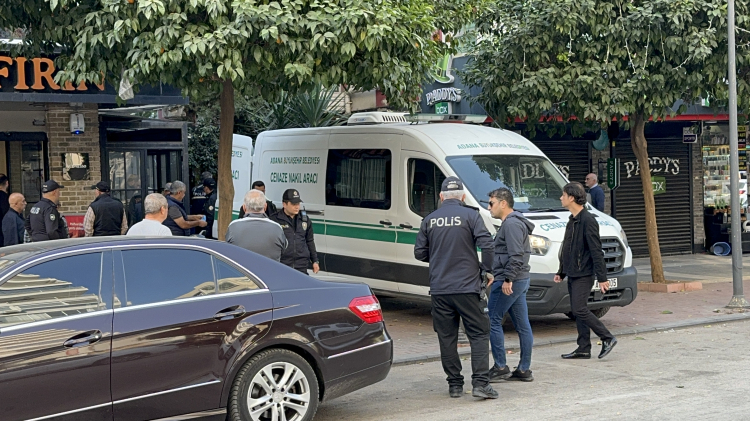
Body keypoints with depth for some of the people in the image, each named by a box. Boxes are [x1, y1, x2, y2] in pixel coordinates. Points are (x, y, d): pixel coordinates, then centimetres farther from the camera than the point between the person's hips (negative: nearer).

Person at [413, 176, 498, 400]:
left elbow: (419, 252, 8)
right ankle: (480, 383, -6)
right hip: (466, 286, -3)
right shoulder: (470, 215, -3)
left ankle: (454, 385, 11)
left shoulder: (430, 220, 7)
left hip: (439, 288, 3)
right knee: (479, 334, 3)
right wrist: (488, 269, 2)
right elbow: (486, 244, -12)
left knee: (447, 337, 9)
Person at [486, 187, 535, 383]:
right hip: (521, 280, 11)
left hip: (508, 282, -11)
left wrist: (508, 279, -24)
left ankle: (500, 368, -2)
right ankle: (524, 370, 12)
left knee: (492, 321, -4)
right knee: (522, 324, 9)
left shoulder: (511, 224, -14)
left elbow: (516, 255, -22)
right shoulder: (514, 223, 20)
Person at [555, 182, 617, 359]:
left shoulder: (587, 220, -15)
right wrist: (561, 272, 24)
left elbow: (596, 251, -18)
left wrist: (602, 277, -20)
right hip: (572, 275, 9)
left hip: (583, 275, -9)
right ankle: (583, 349, 12)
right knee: (577, 311, 9)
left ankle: (608, 338, -3)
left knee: (580, 310, -13)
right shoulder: (572, 220, 15)